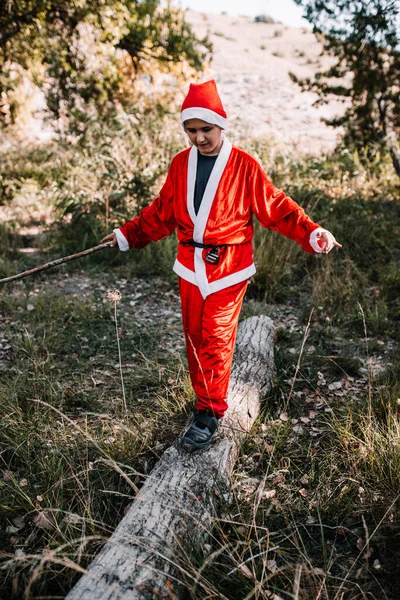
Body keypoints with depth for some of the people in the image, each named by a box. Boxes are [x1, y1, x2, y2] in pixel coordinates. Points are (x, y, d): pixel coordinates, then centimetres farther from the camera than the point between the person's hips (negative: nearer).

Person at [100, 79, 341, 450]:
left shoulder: (244, 165, -7)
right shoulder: (180, 164, 6)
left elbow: (275, 207, -6)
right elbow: (162, 212, 15)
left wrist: (311, 232, -17)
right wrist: (127, 235, 17)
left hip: (227, 269, -4)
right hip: (190, 266, 5)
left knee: (216, 340, -2)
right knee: (194, 336, 11)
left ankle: (209, 413, 10)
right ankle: (204, 399, 29)